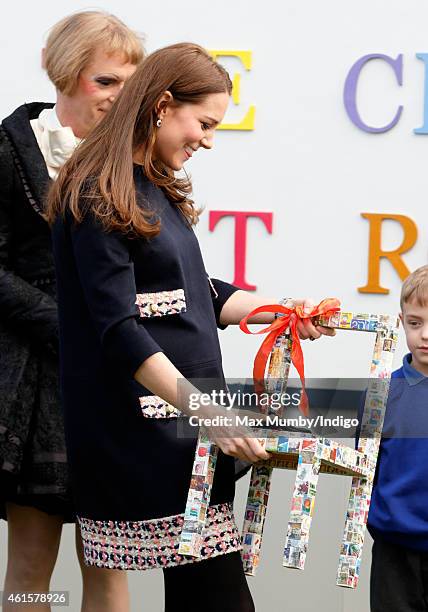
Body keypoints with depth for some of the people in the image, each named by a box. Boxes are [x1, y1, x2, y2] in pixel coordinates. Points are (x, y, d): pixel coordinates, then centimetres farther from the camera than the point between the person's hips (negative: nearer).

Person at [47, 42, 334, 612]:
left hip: (183, 422, 9)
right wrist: (204, 411, -21)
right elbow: (118, 329, -17)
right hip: (145, 425, -9)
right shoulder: (100, 199, -11)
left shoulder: (159, 192, 16)